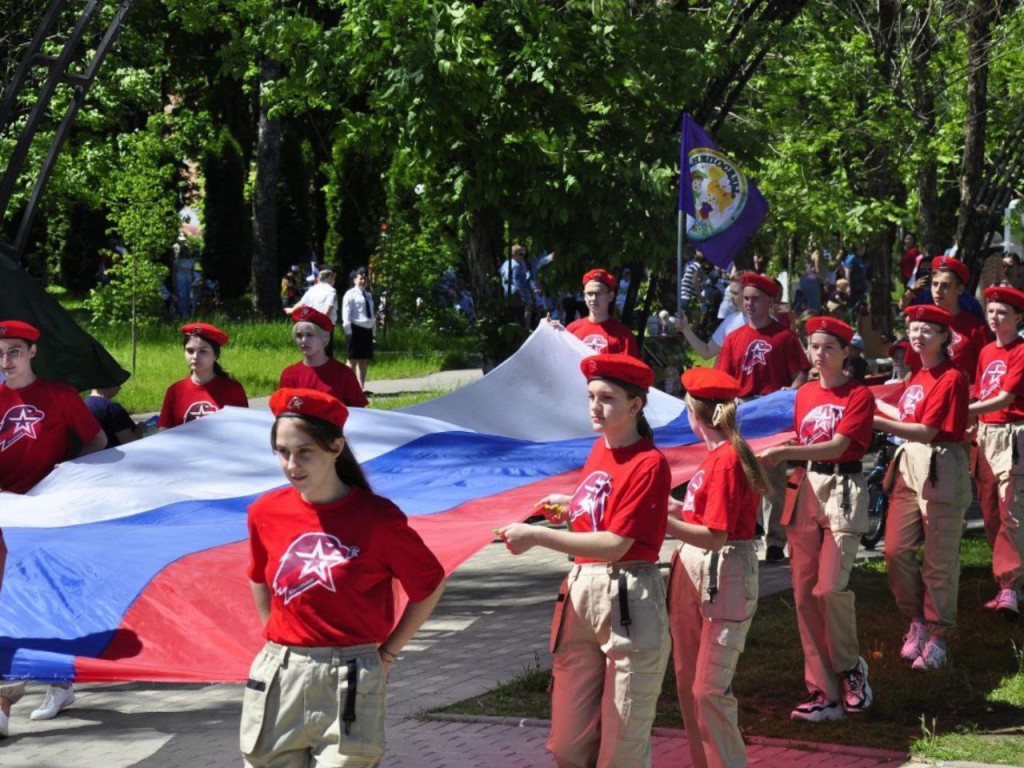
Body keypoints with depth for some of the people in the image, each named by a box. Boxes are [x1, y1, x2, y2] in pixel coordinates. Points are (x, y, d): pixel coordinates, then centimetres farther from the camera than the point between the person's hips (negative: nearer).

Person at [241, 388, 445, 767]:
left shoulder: (377, 518, -10)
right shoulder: (266, 512, 2)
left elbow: (430, 585, 3)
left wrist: (387, 653, 3)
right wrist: (280, 643, 14)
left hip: (350, 684, -4)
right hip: (278, 679, 4)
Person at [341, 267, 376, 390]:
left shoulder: (368, 295, 18)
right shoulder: (350, 294, -3)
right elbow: (346, 314, -8)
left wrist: (373, 330, 16)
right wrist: (348, 332, -15)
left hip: (367, 330, 7)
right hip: (356, 329, -7)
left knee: (364, 360, 7)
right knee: (353, 360, -6)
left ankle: (360, 387, 10)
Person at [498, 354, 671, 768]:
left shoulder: (648, 465, -13)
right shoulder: (600, 448, 11)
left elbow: (614, 544, -19)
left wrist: (536, 536, -20)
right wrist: (571, 507, 7)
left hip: (628, 602, -7)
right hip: (581, 592, 7)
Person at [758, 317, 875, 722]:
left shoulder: (859, 396, -5)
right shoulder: (804, 394, 14)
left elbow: (836, 446, -16)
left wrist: (784, 452, -24)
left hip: (843, 491, -6)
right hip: (804, 489, 6)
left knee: (830, 588, -17)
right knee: (804, 593, 2)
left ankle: (851, 669, 9)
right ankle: (823, 692, 7)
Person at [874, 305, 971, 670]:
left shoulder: (951, 378, -11)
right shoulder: (918, 376, 13)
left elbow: (926, 430, -18)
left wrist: (877, 421, -25)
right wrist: (877, 404, 25)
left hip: (941, 470, -7)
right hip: (908, 465, 7)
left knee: (940, 559, 1)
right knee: (896, 549, 3)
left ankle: (937, 636, 10)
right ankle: (918, 621, 21)